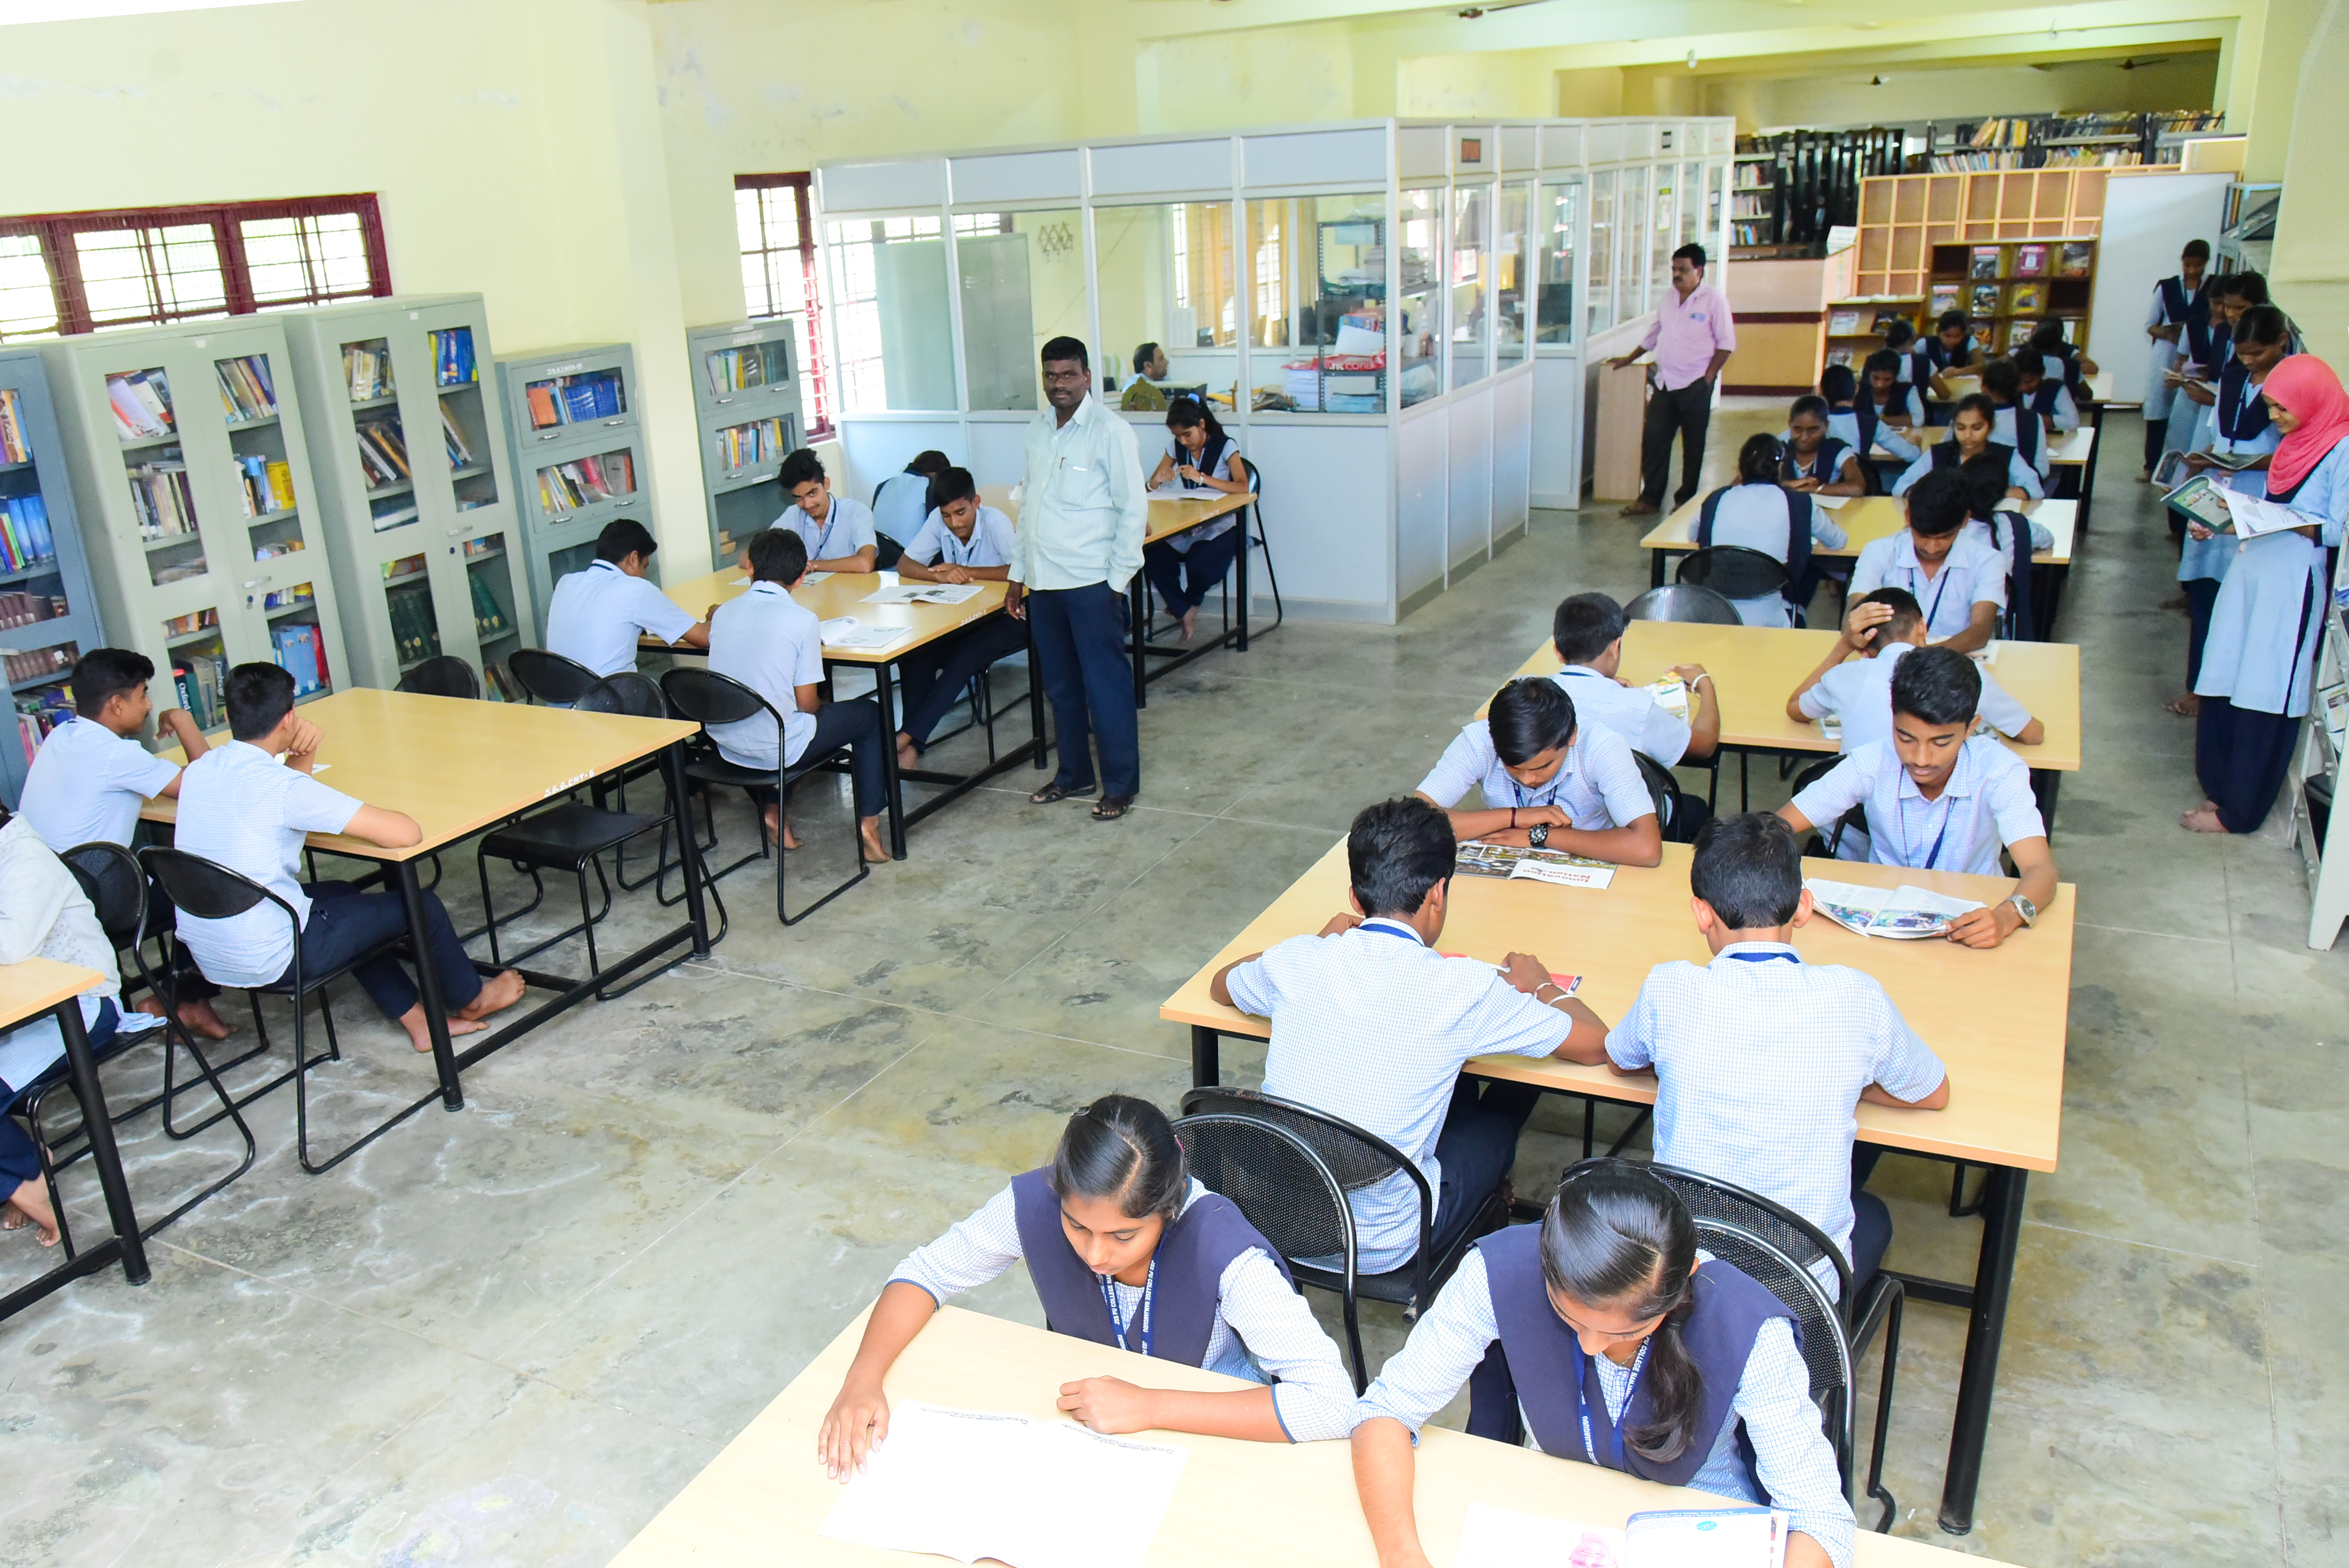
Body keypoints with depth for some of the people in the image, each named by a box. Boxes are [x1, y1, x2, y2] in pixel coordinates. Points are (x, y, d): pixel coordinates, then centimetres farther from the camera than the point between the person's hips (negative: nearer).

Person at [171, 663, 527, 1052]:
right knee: (420, 905, 7)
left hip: (204, 957, 8)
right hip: (269, 961, -8)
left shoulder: (199, 770, 2)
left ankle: (418, 1021, 32)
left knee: (342, 896, 30)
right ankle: (469, 999, 34)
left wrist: (303, 755, 4)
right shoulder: (281, 787, -22)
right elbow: (407, 834, -25)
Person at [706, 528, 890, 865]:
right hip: (777, 749, -5)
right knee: (869, 714, 16)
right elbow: (807, 703, -9)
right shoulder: (801, 620, -12)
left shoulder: (723, 612, 2)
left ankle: (771, 810, 29)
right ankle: (868, 825, 12)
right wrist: (823, 707, 12)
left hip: (726, 747, 5)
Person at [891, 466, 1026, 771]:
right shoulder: (937, 522, -4)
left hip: (1004, 617, -5)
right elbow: (904, 565, -3)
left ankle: (909, 737, -30)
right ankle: (912, 744, -24)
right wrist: (939, 575, -25)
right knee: (913, 651, -22)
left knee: (963, 658, -32)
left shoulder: (995, 522, -19)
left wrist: (967, 571, -27)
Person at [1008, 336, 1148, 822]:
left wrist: (1117, 580, -12)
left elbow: (1134, 510, -9)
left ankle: (1120, 785, 12)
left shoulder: (1111, 432, -9)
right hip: (1044, 582, 7)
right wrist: (1019, 573, 15)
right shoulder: (1038, 429, 11)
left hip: (1091, 582, -7)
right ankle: (1074, 774, 30)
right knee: (1060, 685, 16)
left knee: (1106, 686, 0)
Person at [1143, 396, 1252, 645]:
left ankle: (1187, 604, 6)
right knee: (1152, 558, -24)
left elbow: (1243, 488, -19)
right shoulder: (1176, 447, 8)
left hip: (1220, 526, -4)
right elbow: (1151, 485, 9)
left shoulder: (1225, 446, -5)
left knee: (1199, 565, -32)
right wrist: (1159, 480, -17)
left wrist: (1202, 478, -28)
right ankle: (1186, 613, -6)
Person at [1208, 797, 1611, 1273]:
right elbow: (1594, 1040, -6)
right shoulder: (1461, 989, -20)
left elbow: (1220, 986, 16)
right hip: (1381, 1249, -4)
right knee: (1517, 1087, 19)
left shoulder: (1296, 961, -9)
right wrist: (1541, 984, 14)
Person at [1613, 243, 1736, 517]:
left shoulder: (1714, 299, -7)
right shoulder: (1668, 299, 11)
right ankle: (1650, 500, 8)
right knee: (1653, 441, 2)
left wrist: (1708, 377, -11)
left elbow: (1727, 343, -7)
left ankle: (1686, 500, 14)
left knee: (1693, 446, 4)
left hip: (1695, 386, -5)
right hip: (1665, 382, 6)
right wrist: (1629, 359, 22)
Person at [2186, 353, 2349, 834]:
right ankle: (2220, 788, 22)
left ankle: (2238, 810, 8)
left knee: (2264, 698, -1)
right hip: (2252, 569, 8)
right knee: (2226, 684, 10)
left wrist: (2306, 528, -29)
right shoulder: (2295, 442, 13)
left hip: (2292, 583, -8)